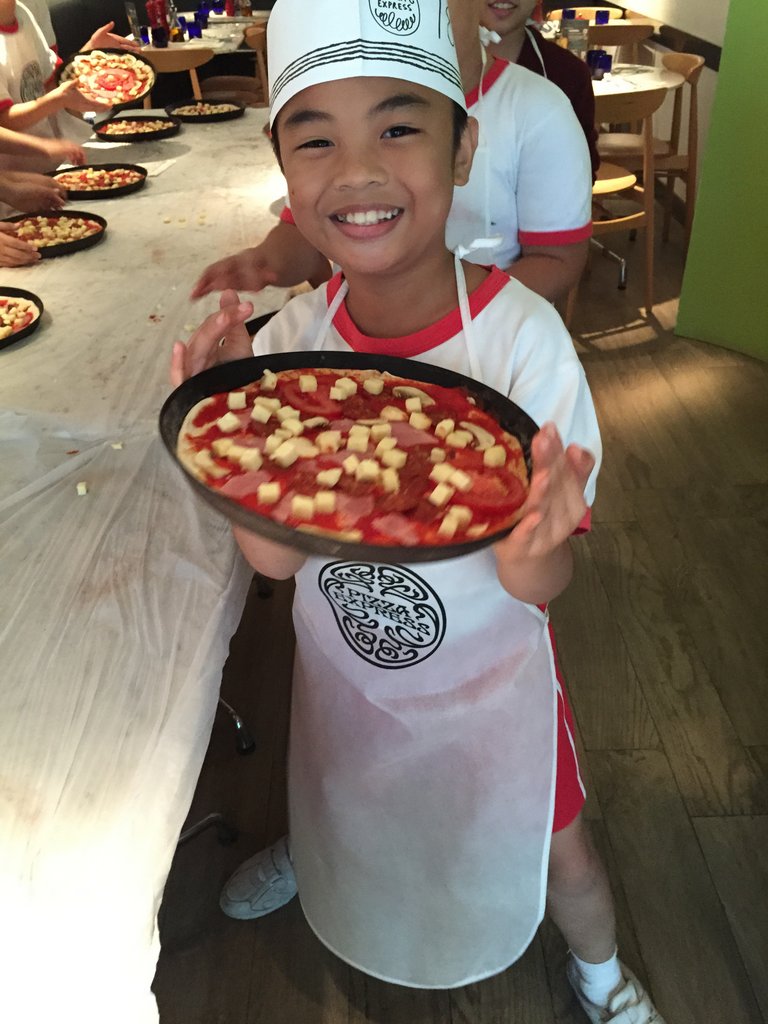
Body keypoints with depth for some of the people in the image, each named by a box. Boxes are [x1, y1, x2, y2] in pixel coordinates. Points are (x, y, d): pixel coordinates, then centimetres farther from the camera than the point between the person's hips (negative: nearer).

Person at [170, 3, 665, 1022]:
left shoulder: (522, 337, -28)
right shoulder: (290, 336, -18)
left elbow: (545, 587, -24)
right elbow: (275, 554, -16)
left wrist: (529, 556, -47)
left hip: (489, 670, -2)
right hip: (339, 661, 3)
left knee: (557, 851, 19)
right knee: (343, 812, 31)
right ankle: (305, 852, 70)